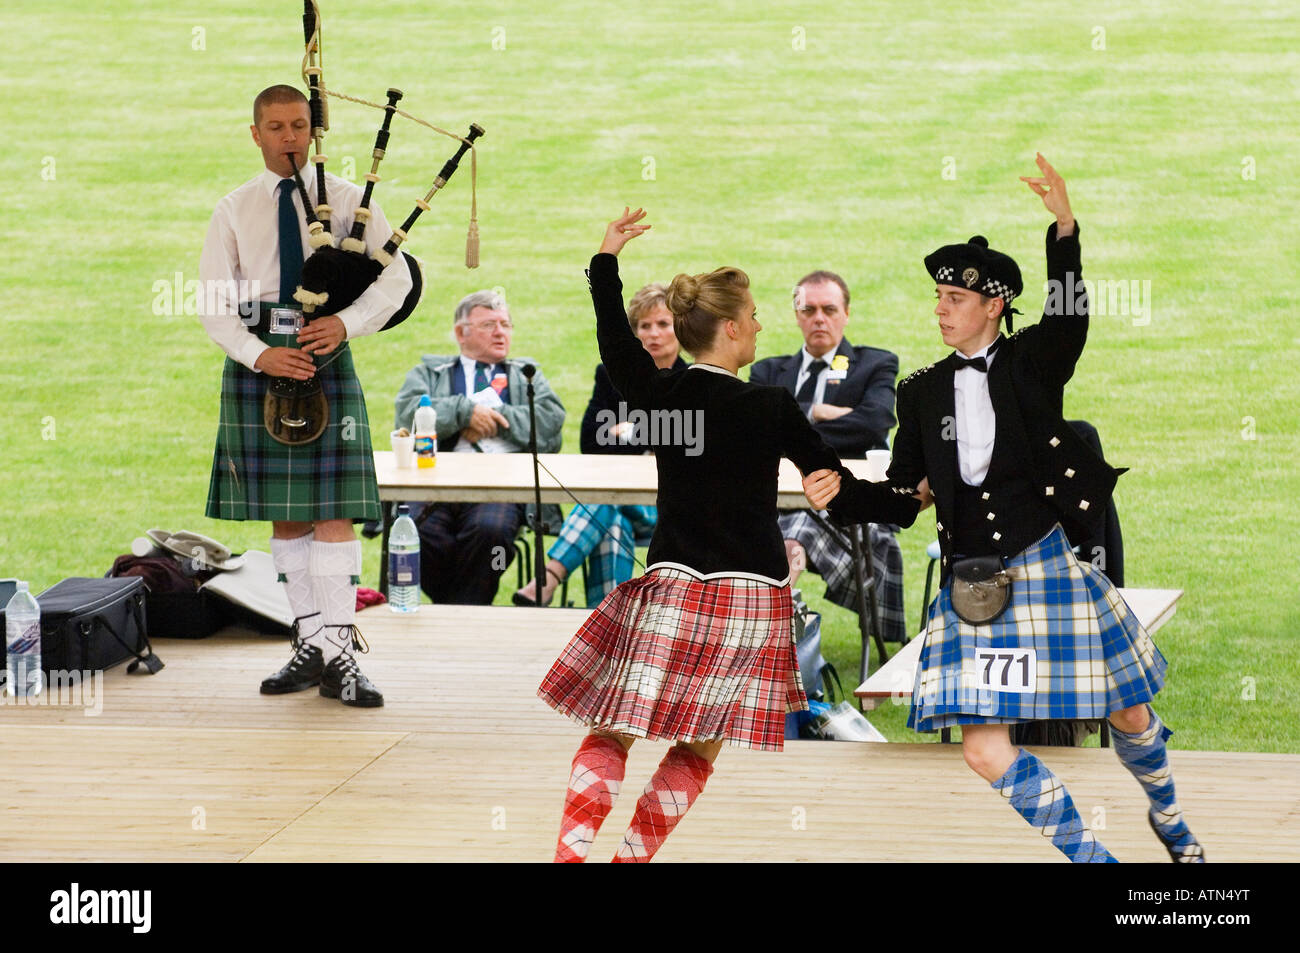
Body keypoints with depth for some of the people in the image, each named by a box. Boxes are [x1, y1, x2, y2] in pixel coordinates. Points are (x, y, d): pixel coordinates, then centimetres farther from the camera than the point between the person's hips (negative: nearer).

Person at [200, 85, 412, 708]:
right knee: (284, 515, 6)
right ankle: (310, 644, 15)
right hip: (256, 364, 2)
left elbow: (396, 276, -1)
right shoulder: (233, 213, 8)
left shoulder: (346, 200, 5)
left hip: (326, 360, -2)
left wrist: (346, 323, -18)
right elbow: (215, 306, 2)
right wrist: (260, 354, -15)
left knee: (333, 511, -9)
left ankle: (339, 654, -10)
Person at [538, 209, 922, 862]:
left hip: (673, 586, 2)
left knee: (611, 732, 5)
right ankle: (633, 854, 6)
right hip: (748, 595, -2)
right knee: (698, 749, 10)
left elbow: (615, 343, 19)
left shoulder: (658, 394, 0)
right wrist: (910, 501, 18)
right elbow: (837, 485, 2)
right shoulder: (771, 409, -6)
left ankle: (570, 852, -8)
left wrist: (606, 259, 29)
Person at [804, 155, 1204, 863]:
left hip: (1046, 564, -2)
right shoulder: (922, 392, 7)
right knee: (985, 753, -8)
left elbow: (1069, 321, -22)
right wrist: (839, 493, -9)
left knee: (1129, 714, 9)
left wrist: (1065, 227, -37)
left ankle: (1168, 820, 40)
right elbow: (902, 491, 10)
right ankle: (1092, 856, 9)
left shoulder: (1032, 361, -1)